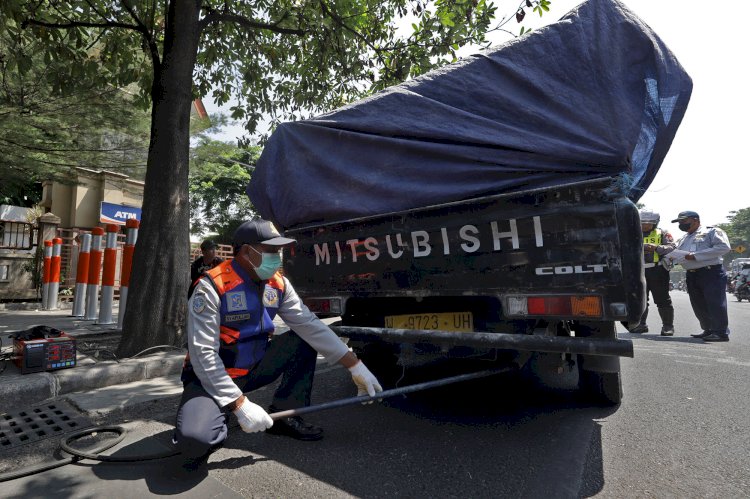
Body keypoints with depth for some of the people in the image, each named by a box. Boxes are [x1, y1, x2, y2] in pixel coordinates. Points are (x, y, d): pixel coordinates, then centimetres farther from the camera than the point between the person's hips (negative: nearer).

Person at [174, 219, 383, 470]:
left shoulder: (278, 284, -5)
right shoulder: (212, 287, -23)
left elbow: (309, 324, -9)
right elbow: (203, 354, -25)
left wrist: (355, 366, -15)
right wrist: (240, 405, -27)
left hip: (254, 368, 6)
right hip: (212, 377, -6)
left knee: (305, 340, -5)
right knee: (195, 439, -32)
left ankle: (283, 415, 4)